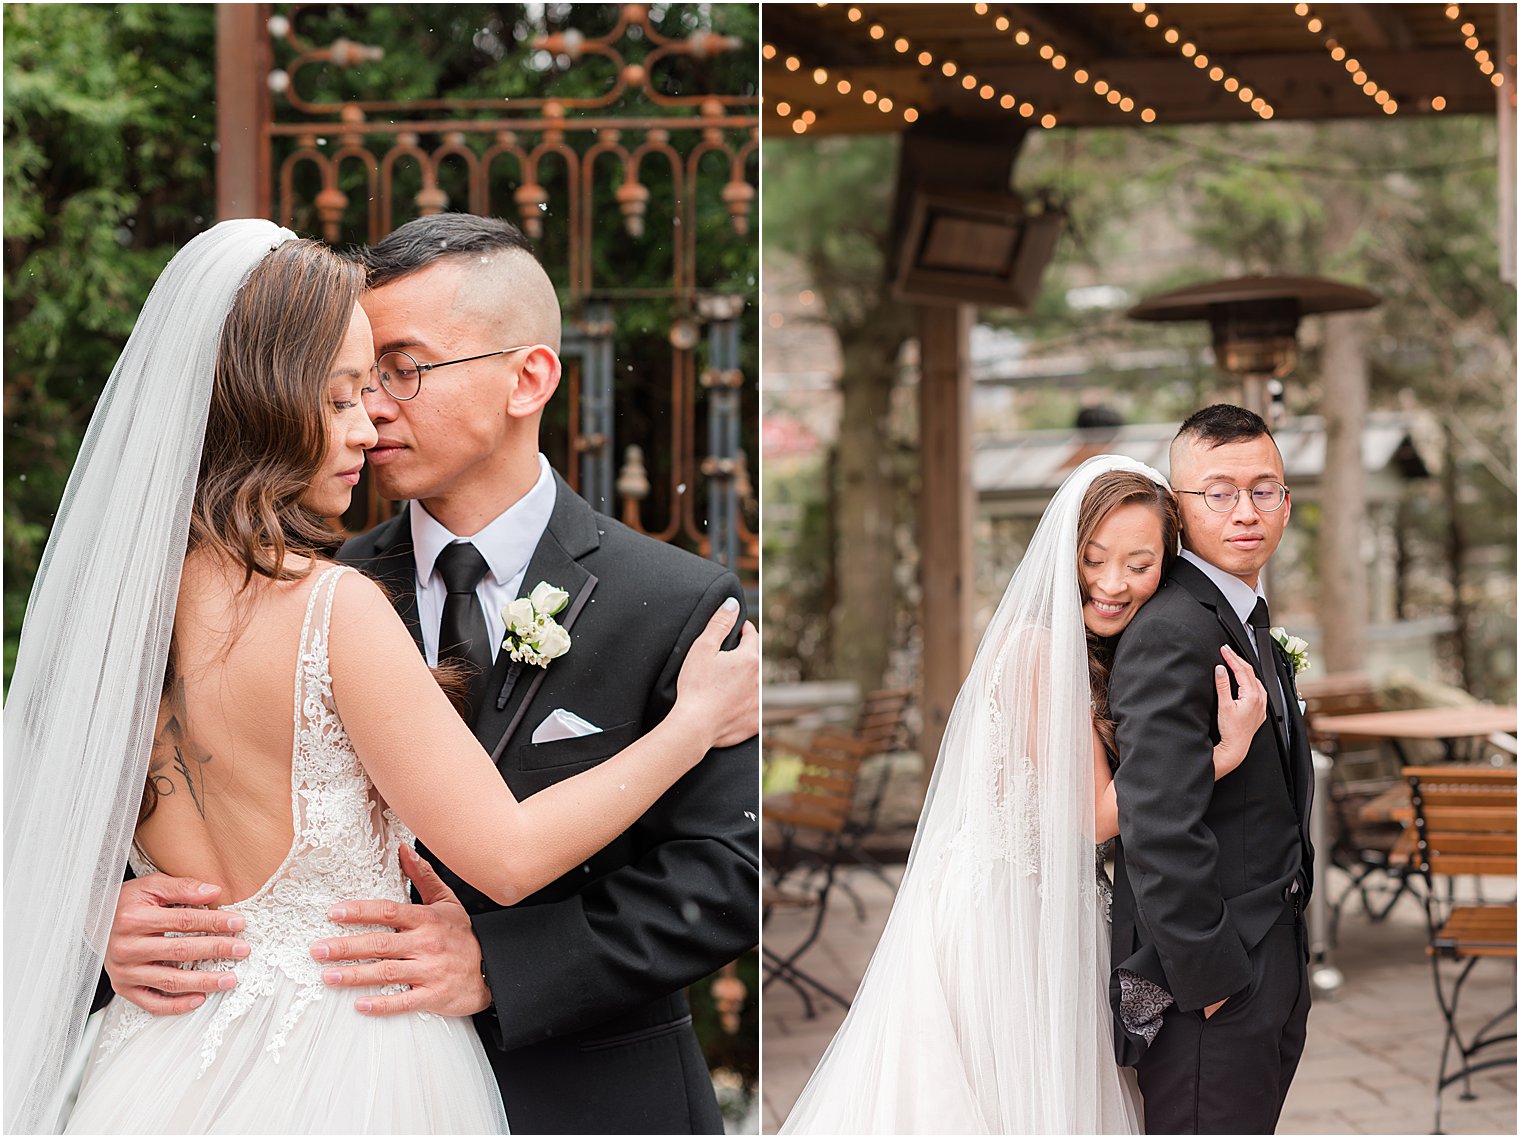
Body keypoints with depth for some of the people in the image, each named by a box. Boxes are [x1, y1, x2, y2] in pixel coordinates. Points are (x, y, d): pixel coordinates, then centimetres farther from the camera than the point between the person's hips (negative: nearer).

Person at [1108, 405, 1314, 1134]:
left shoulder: (1244, 621, 13)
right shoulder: (1172, 633, -21)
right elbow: (1159, 826, -27)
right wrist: (1205, 975, -21)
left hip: (1267, 975, 10)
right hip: (1208, 989, -10)